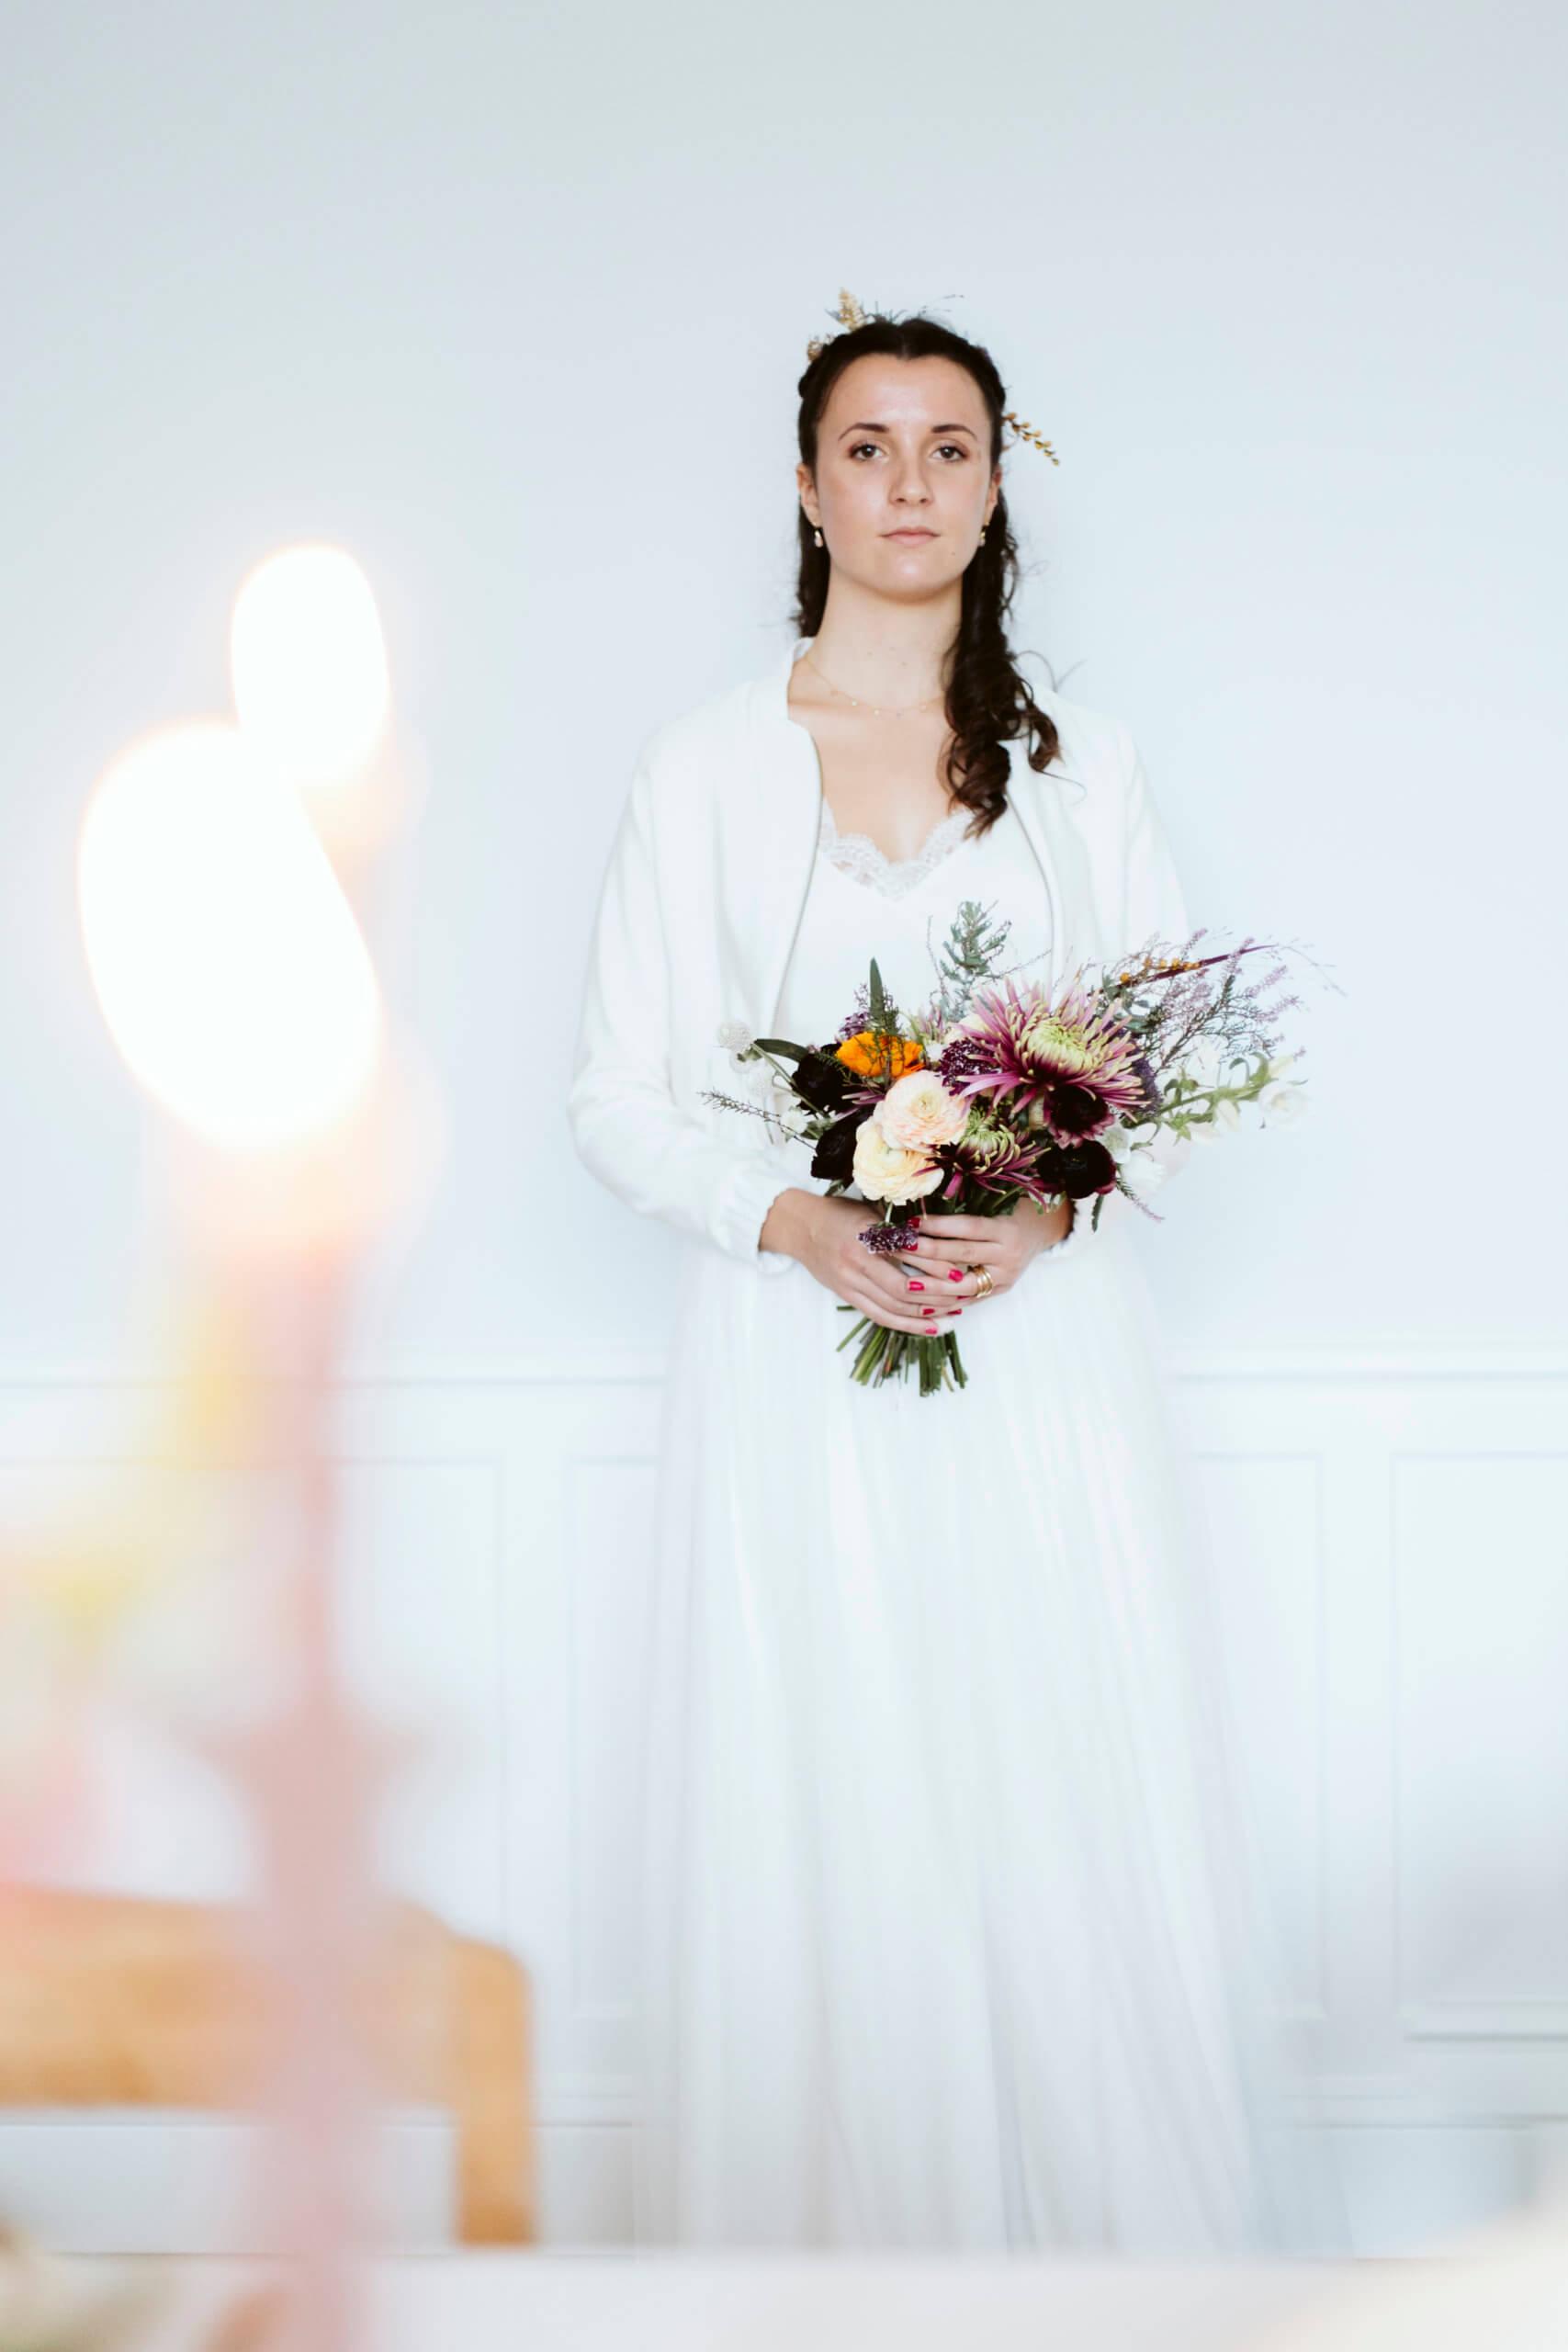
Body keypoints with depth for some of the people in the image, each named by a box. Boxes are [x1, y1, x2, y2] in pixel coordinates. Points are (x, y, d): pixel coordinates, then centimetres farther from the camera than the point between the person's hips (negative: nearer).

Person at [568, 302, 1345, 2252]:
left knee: (1086, 1838, 0)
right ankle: (836, 2255, 14)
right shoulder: (703, 767, 6)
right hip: (799, 1359, -1)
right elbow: (619, 1097, 4)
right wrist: (799, 1221, -13)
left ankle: (1128, 2250, 13)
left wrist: (1051, 1202, -11)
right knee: (826, 1853, 0)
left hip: (1043, 1349, 1)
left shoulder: (1082, 763, 11)